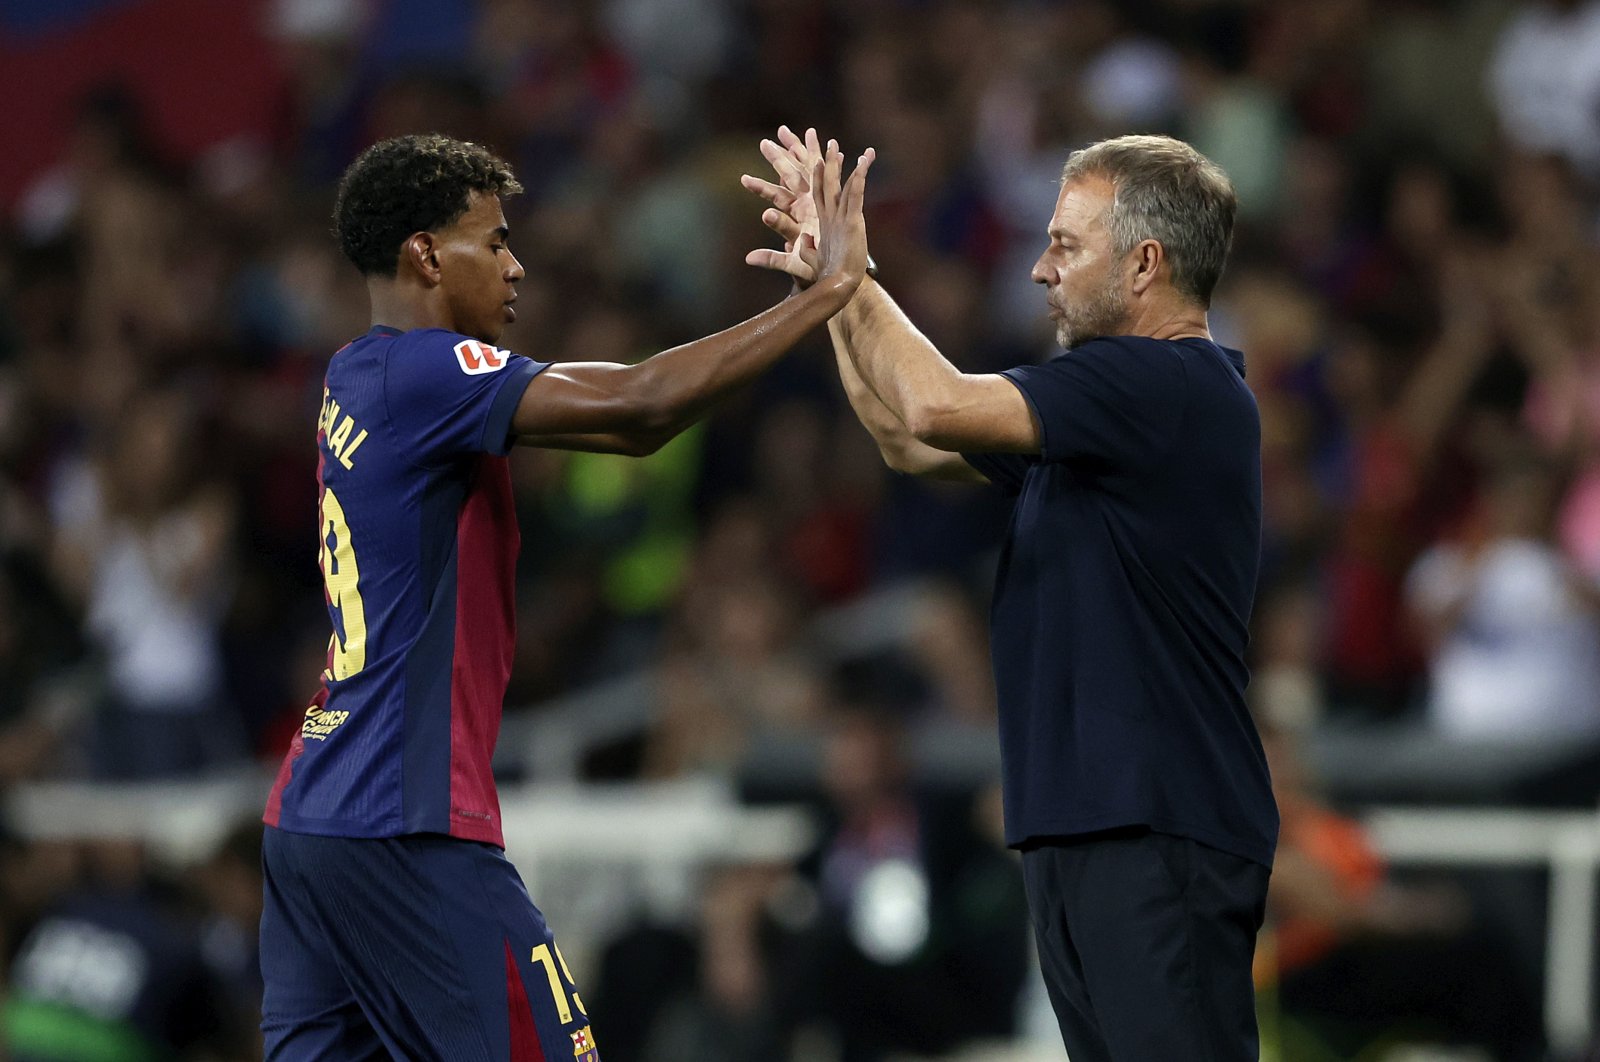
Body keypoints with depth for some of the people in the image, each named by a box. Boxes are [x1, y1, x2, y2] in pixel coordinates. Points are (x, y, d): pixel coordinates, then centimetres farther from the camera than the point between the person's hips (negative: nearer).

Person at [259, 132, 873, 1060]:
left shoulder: (358, 381, 16)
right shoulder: (425, 373, -13)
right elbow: (639, 405, -23)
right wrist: (827, 290, -17)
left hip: (311, 816, 10)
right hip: (406, 829, -10)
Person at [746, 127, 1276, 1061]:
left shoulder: (1172, 388, -14)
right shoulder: (1114, 395, 19)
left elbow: (937, 406, -21)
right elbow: (914, 443, 28)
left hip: (1159, 835, -10)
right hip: (1083, 833, 10)